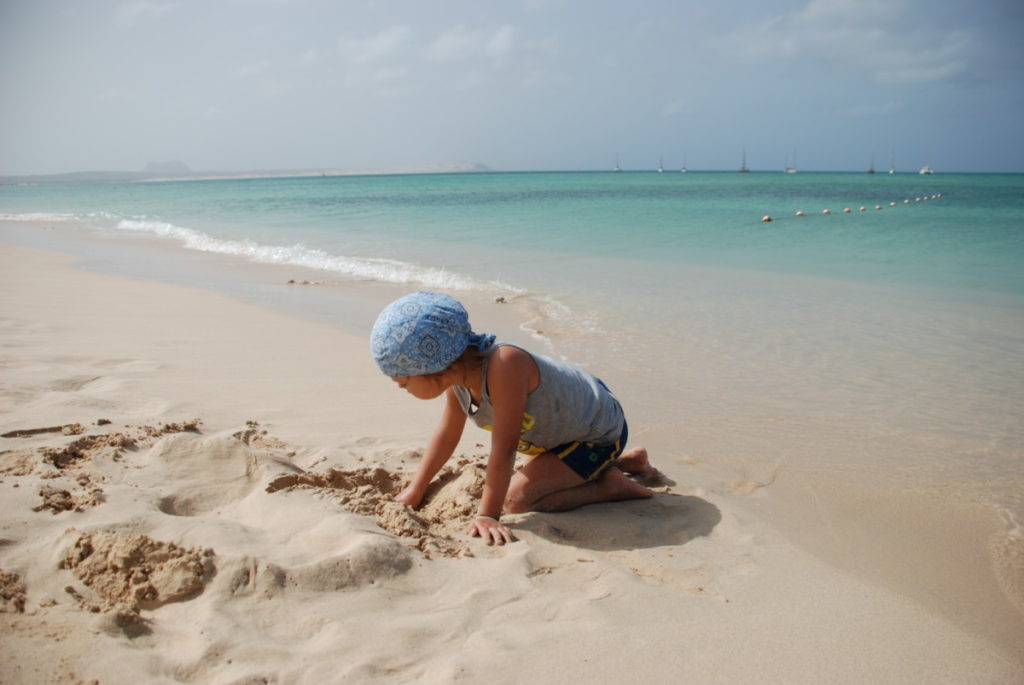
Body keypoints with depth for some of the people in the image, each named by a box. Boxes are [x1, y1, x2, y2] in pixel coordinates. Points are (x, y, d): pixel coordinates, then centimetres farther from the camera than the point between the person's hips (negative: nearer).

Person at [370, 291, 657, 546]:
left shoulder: (504, 365, -40)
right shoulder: (457, 368, -14)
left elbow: (503, 451, -37)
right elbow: (446, 435, 0)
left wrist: (488, 517, -32)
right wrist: (413, 492, 2)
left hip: (600, 433, -9)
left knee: (517, 498, -16)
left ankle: (610, 485, -2)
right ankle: (624, 461, 35)